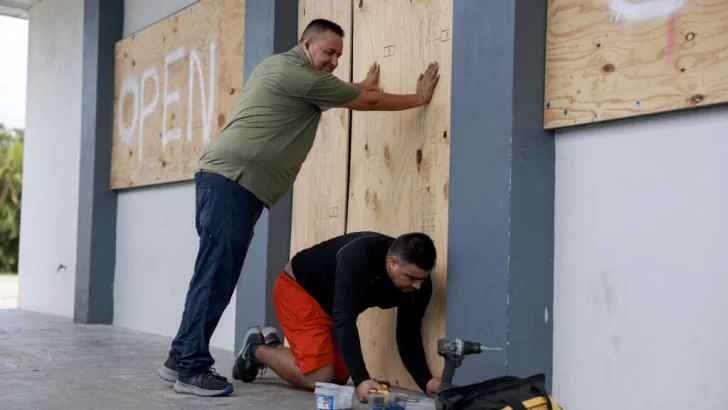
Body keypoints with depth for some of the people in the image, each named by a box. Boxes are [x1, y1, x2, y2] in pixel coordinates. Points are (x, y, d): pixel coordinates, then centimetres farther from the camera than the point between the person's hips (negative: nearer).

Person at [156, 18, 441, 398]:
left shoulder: (279, 67, 23)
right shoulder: (298, 72, -7)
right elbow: (368, 102, -1)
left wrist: (363, 85, 46)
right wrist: (420, 97, 10)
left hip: (226, 179, 10)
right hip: (231, 178, -10)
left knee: (217, 274, 9)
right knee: (216, 274, -10)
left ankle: (181, 359, 13)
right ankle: (192, 369, -8)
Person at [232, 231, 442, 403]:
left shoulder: (418, 284, -18)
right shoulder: (359, 257, -39)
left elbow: (408, 336, -12)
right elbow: (344, 320, -43)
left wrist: (426, 381, -27)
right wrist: (361, 379, -50)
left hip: (331, 299, 8)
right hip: (298, 287, -8)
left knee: (339, 378, 6)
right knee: (319, 378, -17)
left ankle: (274, 346, 26)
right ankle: (256, 350, 8)